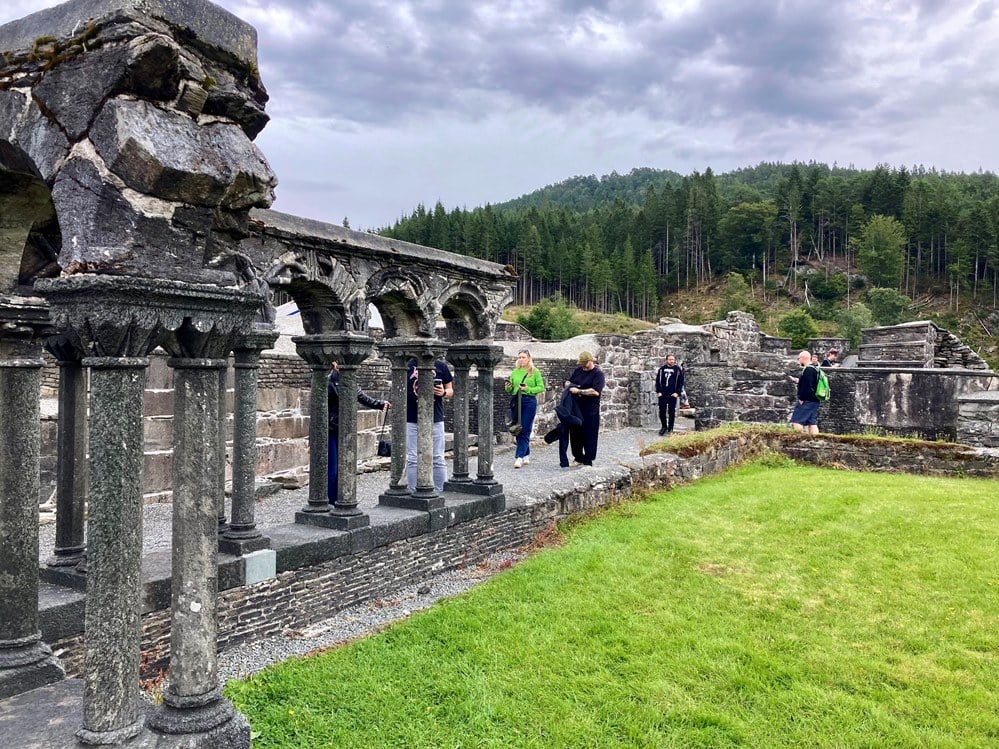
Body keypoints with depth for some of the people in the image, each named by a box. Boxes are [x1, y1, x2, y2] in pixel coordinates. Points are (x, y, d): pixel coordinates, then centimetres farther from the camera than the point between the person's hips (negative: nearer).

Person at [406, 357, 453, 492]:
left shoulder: (440, 366, 4)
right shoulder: (408, 366, 1)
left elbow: (450, 390, 9)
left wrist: (443, 393, -12)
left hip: (436, 420, 1)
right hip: (412, 420, 0)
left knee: (438, 459, 6)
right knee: (412, 460, 4)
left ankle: (441, 493, 14)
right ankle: (413, 493, 13)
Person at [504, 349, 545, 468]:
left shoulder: (535, 372, 1)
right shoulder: (515, 372, 13)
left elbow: (541, 387, -3)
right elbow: (510, 390, 18)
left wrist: (528, 389, -15)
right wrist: (508, 387, -4)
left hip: (529, 401, -5)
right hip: (515, 401, 5)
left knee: (525, 431, -7)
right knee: (517, 430, 8)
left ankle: (519, 457, -10)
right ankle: (526, 455, 22)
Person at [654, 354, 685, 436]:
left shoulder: (678, 369, 1)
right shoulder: (662, 369, 5)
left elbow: (681, 382, 1)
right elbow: (658, 380, 7)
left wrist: (677, 392, -8)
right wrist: (658, 391, -2)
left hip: (673, 395, -1)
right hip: (662, 394, 2)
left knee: (672, 412, 3)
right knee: (662, 411, 3)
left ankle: (670, 428, 14)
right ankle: (664, 426, 19)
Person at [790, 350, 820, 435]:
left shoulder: (808, 370, -15)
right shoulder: (815, 369, 17)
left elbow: (806, 386, -22)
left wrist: (801, 398, -19)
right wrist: (798, 381, 20)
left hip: (807, 401, -10)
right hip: (814, 401, 10)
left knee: (796, 421, -8)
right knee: (813, 423, 7)